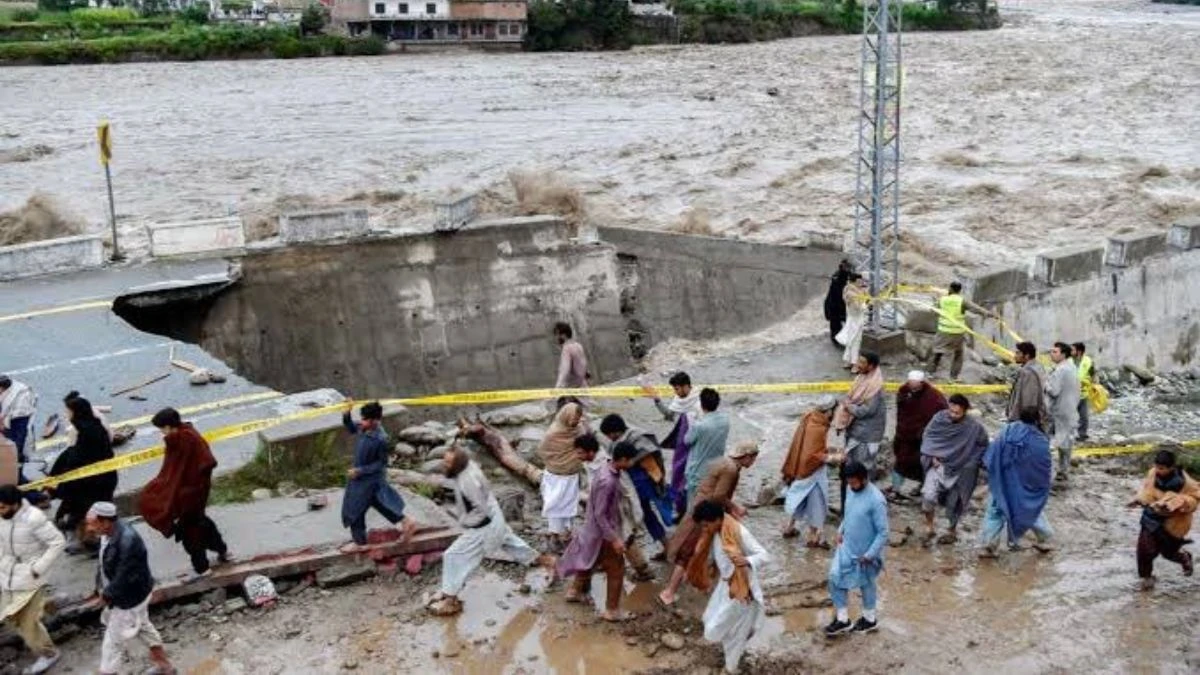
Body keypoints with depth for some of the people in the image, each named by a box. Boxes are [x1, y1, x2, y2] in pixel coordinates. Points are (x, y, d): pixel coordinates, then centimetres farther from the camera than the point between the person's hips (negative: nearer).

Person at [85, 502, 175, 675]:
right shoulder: (109, 533, -9)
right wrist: (101, 587, -1)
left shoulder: (128, 542, -36)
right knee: (142, 627, 26)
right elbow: (105, 563, 7)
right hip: (125, 594, 10)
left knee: (113, 641, 3)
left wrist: (107, 594, -16)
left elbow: (124, 578, -29)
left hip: (130, 598, -10)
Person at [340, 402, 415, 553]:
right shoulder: (363, 428, -9)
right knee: (380, 502, 23)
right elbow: (351, 428, 11)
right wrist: (346, 415, -8)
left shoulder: (380, 439, -31)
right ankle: (406, 523, 36)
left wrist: (360, 471, -24)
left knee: (354, 509, 6)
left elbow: (381, 463, -22)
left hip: (370, 479, -8)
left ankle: (360, 543, 24)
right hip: (363, 477, 8)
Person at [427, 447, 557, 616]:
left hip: (484, 527, -9)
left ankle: (451, 601, 4)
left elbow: (482, 510, -28)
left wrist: (464, 523, -13)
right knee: (511, 543, 28)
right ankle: (545, 560, 45)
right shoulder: (469, 466, -8)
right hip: (494, 520, 9)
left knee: (454, 556, -4)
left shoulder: (468, 482, -34)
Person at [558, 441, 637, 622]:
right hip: (603, 533, -9)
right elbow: (600, 515, -28)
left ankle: (575, 591, 47)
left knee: (590, 561, 28)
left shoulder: (608, 471, -2)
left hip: (594, 529, 10)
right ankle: (612, 610, 18)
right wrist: (614, 539, -25)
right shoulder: (607, 482, -33)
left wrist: (615, 535, 23)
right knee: (616, 570, 5)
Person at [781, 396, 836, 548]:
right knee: (816, 501, 6)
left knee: (801, 498, 23)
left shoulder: (810, 418, -1)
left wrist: (828, 449, 14)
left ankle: (789, 527, 36)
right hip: (813, 470, -9)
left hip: (802, 466, 9)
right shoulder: (818, 428, -28)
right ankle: (812, 537, 17)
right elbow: (814, 454, -27)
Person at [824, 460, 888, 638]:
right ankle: (842, 619, 21)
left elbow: (883, 533, -23)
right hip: (846, 547, 7)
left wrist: (869, 555, -22)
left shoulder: (876, 500, -28)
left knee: (866, 584, 13)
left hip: (864, 553, -7)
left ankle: (870, 620, 36)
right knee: (835, 578, 6)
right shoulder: (852, 491, -4)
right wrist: (841, 530, 3)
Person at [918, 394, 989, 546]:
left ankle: (952, 531, 40)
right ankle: (929, 527, 4)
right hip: (939, 465, 1)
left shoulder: (974, 427, -18)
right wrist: (932, 456, -10)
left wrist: (971, 462, -7)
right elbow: (928, 437, 1)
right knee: (928, 494, -17)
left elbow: (983, 446, -1)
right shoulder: (939, 418, -14)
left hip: (960, 470, -1)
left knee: (955, 503, 15)